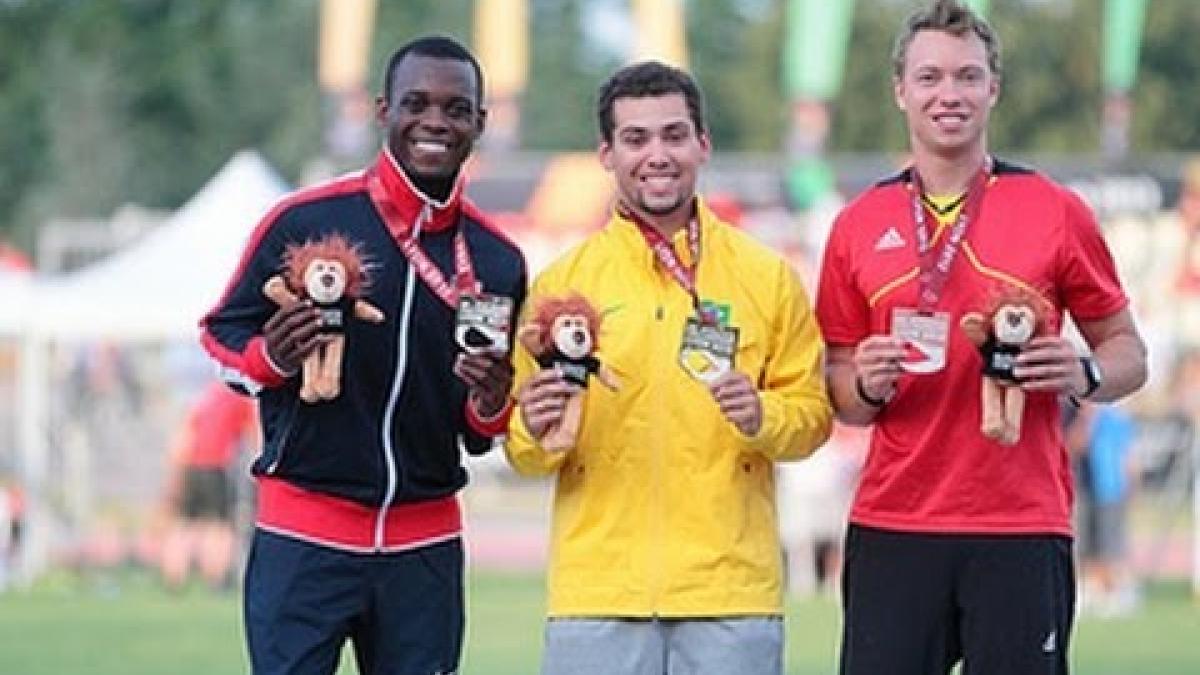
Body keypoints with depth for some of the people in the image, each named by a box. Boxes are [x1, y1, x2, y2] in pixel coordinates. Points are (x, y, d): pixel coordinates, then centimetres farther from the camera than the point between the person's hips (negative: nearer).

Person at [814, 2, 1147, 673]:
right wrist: (866, 386, -7)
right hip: (891, 528, 2)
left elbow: (1128, 353, 9)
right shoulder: (859, 226, 9)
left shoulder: (1057, 212, 3)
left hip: (1022, 525, -2)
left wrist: (1085, 375, -13)